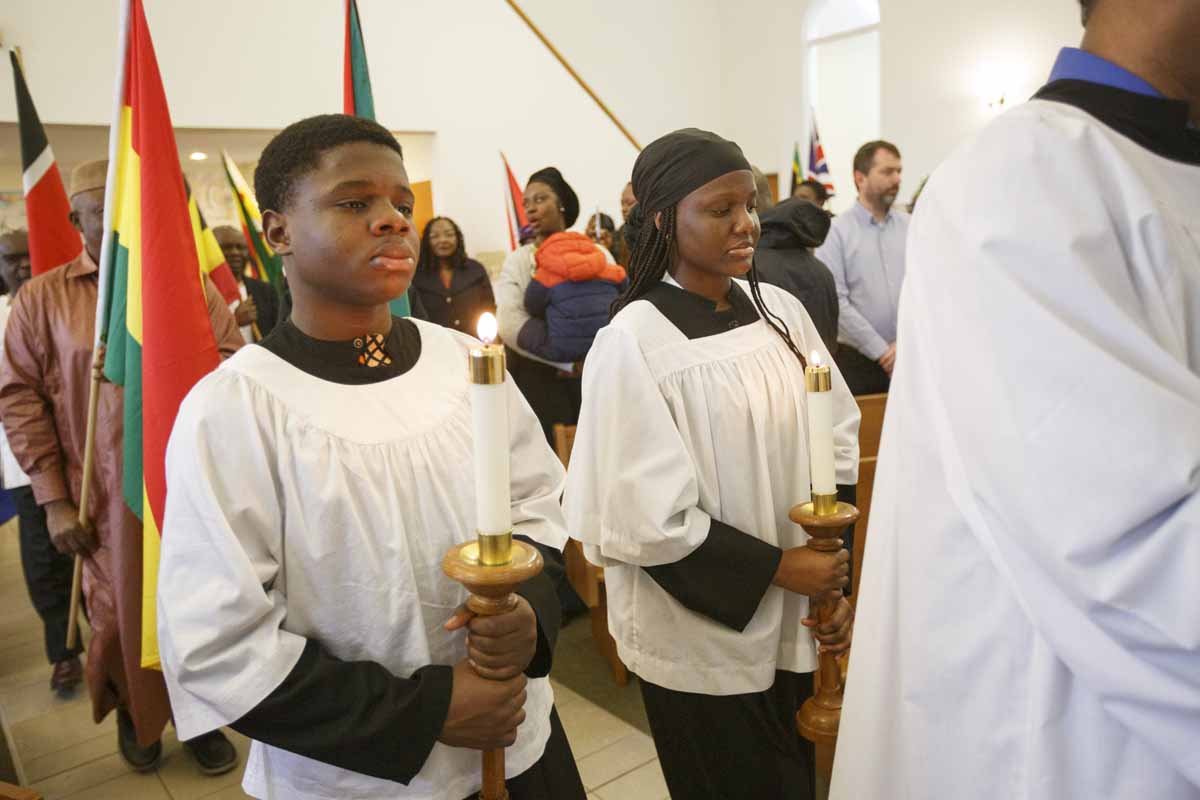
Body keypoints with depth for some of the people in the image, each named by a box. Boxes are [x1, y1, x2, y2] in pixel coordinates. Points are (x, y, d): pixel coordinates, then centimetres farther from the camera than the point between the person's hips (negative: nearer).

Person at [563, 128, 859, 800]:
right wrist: (776, 567, -15)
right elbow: (645, 516, -17)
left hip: (795, 624, 5)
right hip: (702, 640, -5)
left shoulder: (781, 310, -1)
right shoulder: (632, 344, -17)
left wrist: (839, 582, -4)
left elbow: (841, 450, 4)